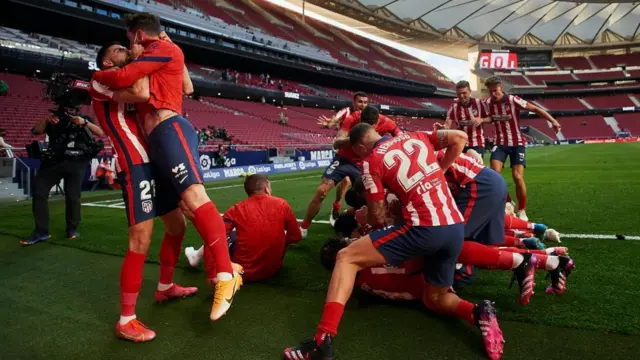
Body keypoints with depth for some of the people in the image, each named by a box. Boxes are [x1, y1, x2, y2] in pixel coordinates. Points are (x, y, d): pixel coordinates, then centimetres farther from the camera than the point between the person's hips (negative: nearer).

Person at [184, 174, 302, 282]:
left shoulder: (236, 210, -7)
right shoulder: (282, 204, -6)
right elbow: (296, 237, 2)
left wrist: (211, 273, -10)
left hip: (243, 271, -1)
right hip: (273, 269, 1)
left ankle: (197, 256, 40)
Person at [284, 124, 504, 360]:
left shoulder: (371, 161, 2)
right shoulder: (416, 137, 17)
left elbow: (377, 216, 3)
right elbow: (460, 138, 14)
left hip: (425, 228, -7)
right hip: (456, 228, 7)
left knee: (347, 257, 0)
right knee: (435, 299, 26)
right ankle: (478, 313, -3)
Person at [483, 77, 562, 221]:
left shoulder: (513, 100, -15)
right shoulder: (488, 103, -2)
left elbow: (535, 109, -13)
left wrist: (552, 120, -24)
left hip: (517, 143, -3)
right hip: (500, 143, 3)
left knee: (518, 177, -11)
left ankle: (522, 211, 7)